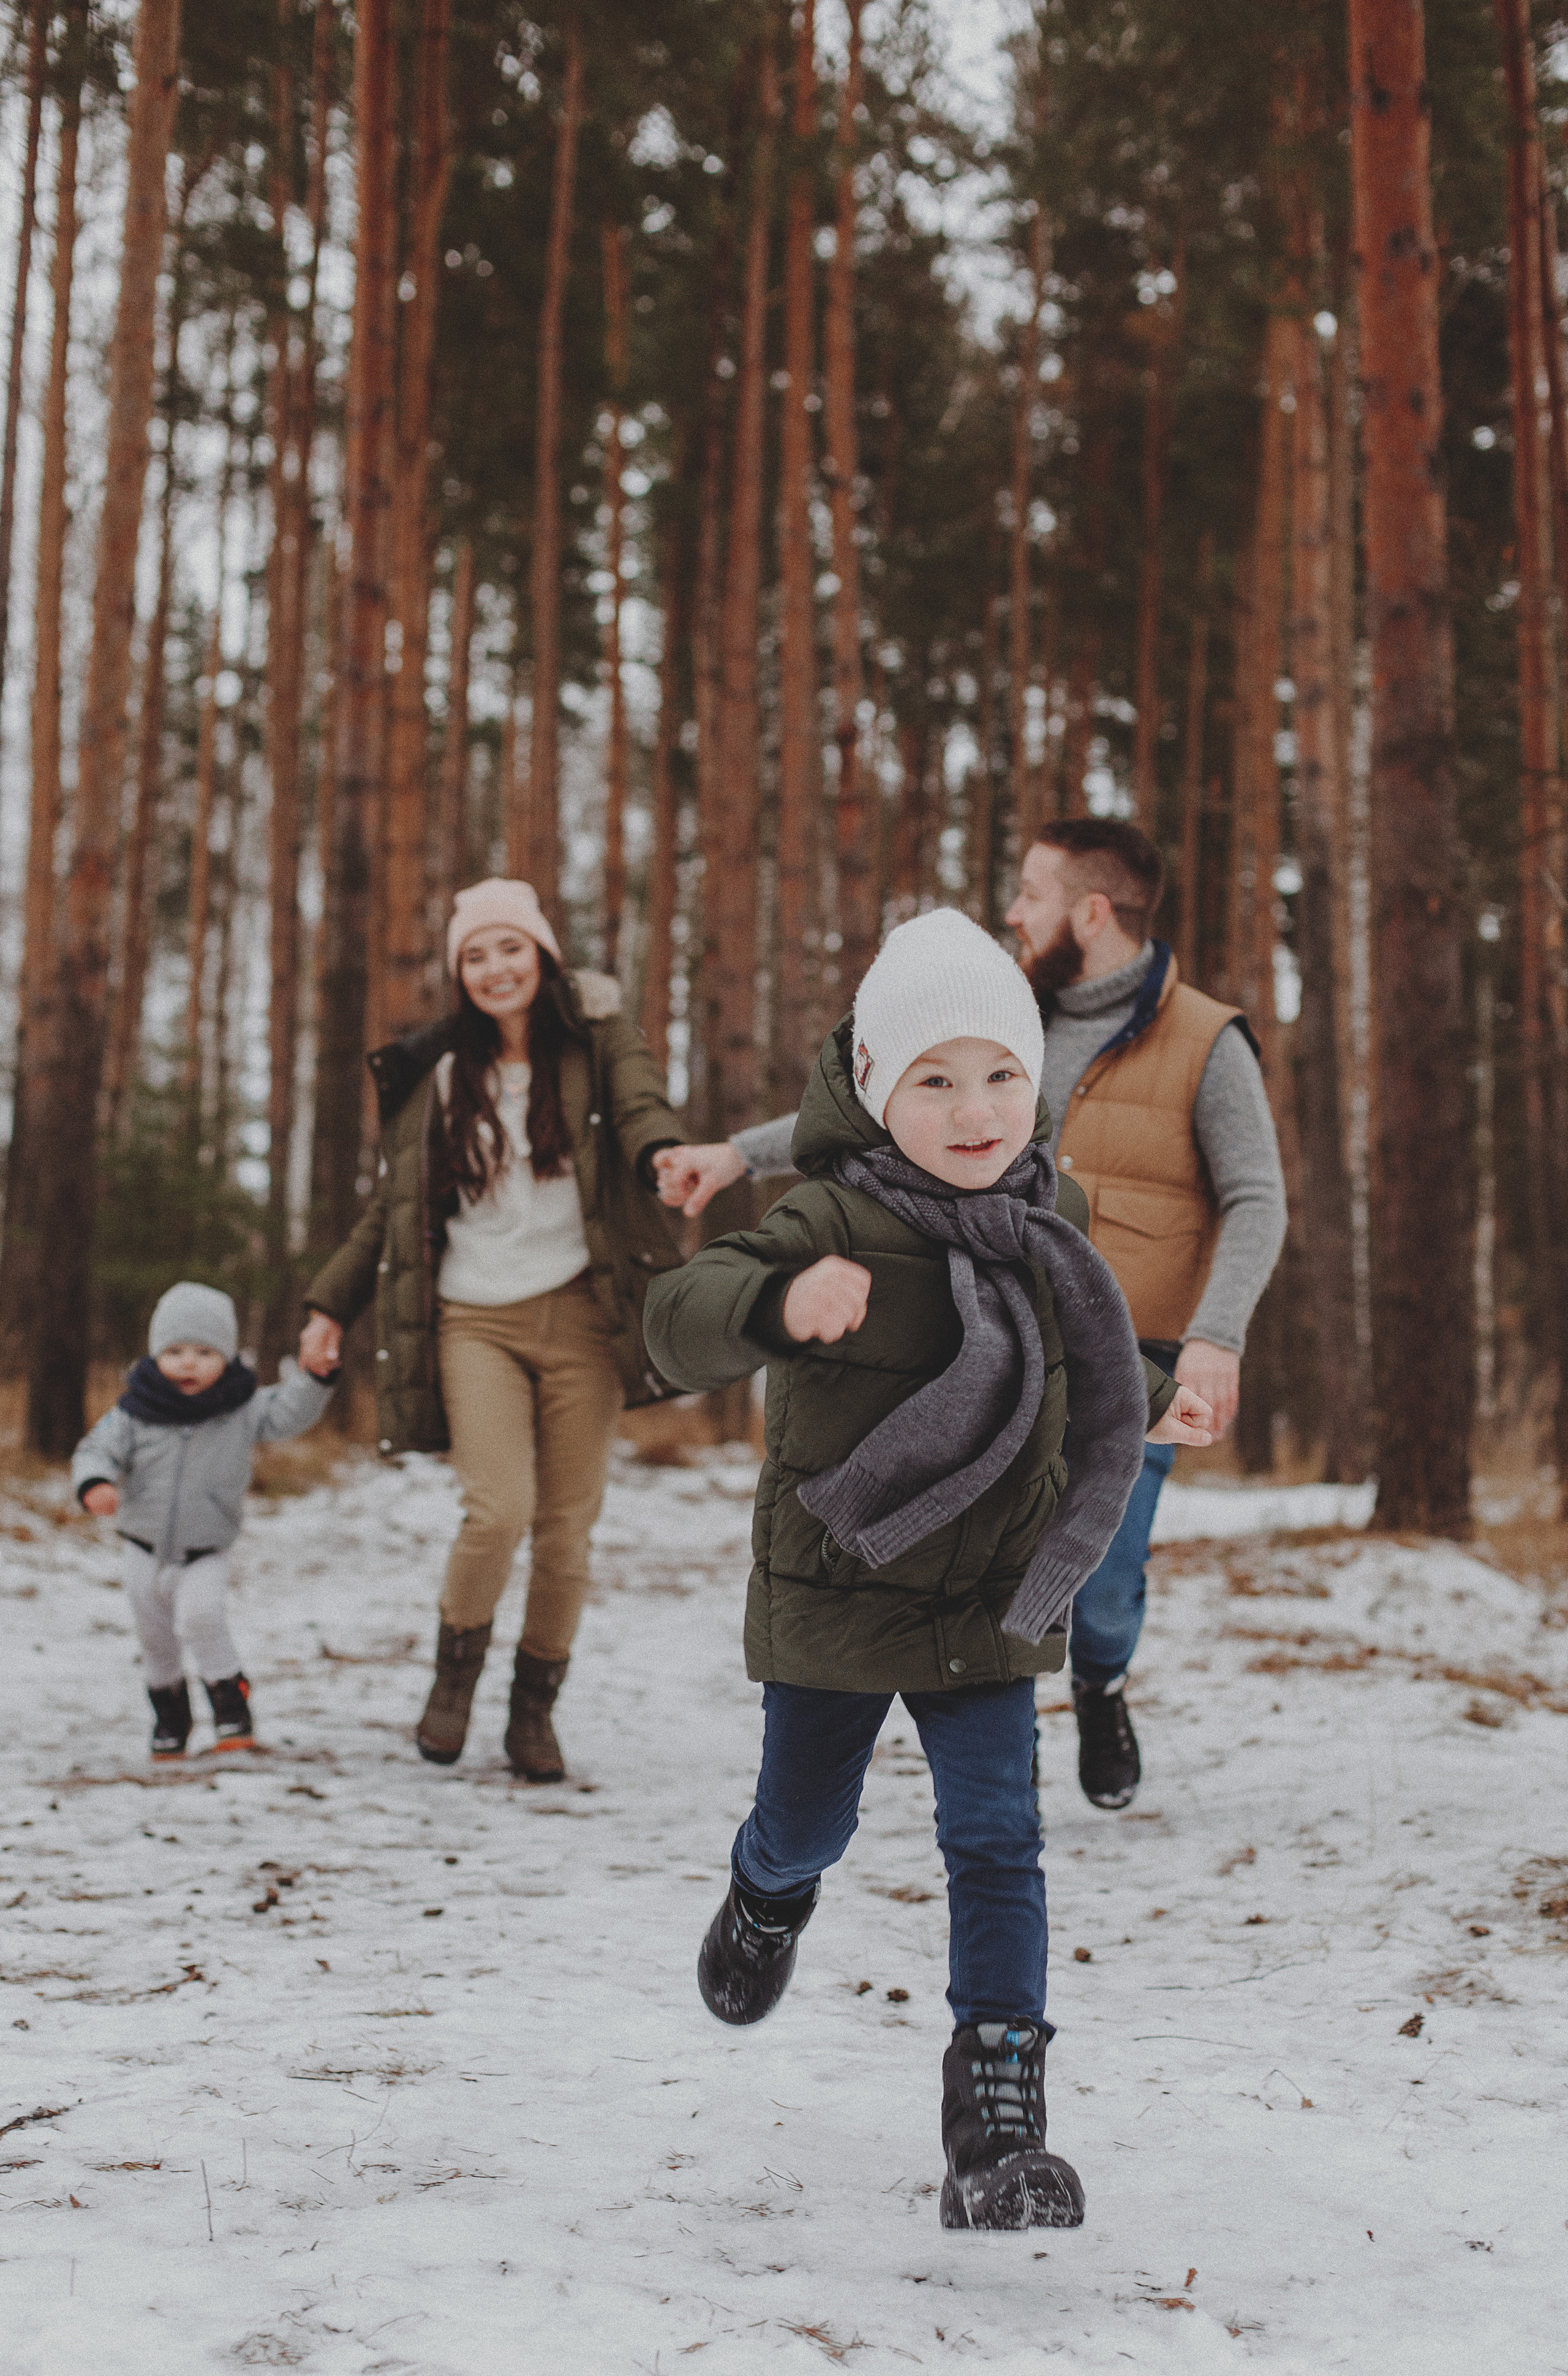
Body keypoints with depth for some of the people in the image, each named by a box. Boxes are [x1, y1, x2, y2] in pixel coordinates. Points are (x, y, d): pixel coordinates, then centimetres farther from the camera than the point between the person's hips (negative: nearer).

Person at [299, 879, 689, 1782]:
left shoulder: (597, 1040, 4)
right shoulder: (438, 1072, 11)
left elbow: (642, 1109, -17)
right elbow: (393, 1206, 18)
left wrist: (668, 1157, -40)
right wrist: (332, 1302, 16)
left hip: (579, 1313, 0)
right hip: (474, 1319, 1)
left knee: (567, 1527, 2)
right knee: (497, 1511, -16)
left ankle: (536, 1706, 22)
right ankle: (457, 1668, 11)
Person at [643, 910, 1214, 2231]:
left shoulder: (1051, 1218, 1)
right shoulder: (833, 1224, -19)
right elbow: (679, 1323, -32)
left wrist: (1150, 1406, 11)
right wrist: (779, 1302, -51)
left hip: (993, 1610, 3)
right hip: (834, 1600, -3)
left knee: (998, 1846, -5)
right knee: (809, 1825, 18)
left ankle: (999, 2125, 0)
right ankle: (769, 1897, 55)